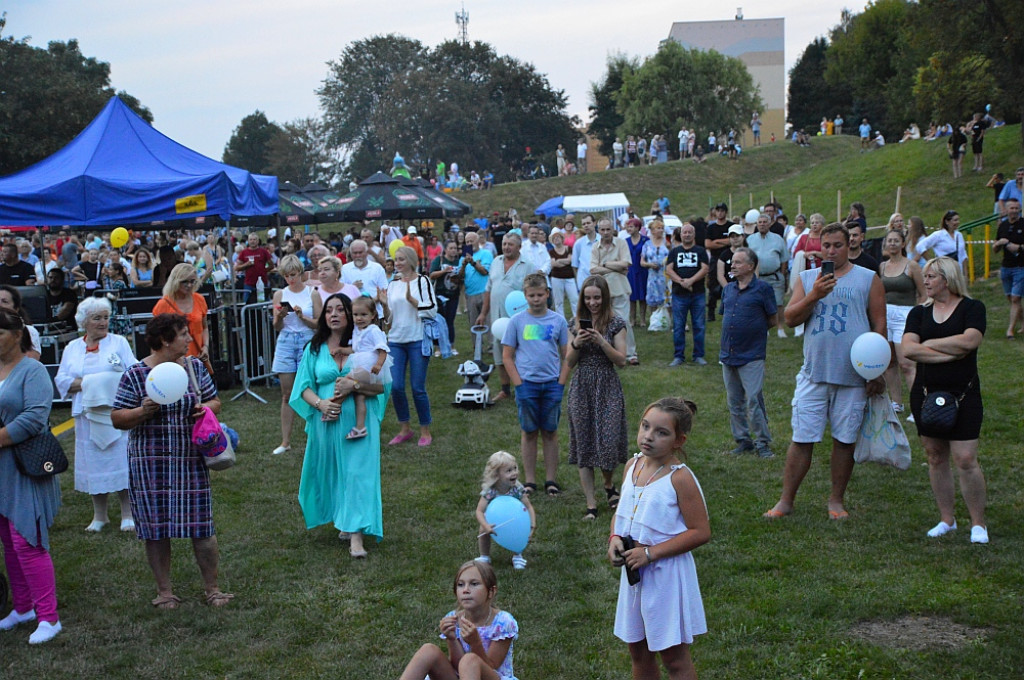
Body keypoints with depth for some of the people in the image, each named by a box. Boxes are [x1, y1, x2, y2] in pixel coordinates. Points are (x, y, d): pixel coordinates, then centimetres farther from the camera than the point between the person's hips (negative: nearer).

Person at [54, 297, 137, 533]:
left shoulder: (119, 343, 5)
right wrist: (84, 383, -12)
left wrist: (117, 382, -21)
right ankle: (99, 515, 18)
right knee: (93, 462, 6)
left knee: (121, 459, -3)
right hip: (88, 415, 2)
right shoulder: (72, 348, 11)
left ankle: (128, 514, 8)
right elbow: (61, 380, 5)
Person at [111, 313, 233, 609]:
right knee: (157, 528, 4)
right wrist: (143, 411, -24)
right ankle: (164, 591, 20)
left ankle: (212, 588, 16)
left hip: (191, 459, 3)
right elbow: (117, 418, -6)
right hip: (151, 463, -3)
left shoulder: (195, 367, 6)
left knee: (202, 525, 2)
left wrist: (207, 408, -9)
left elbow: (215, 400, 14)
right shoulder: (136, 374, -7)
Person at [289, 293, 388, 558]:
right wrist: (320, 403, -13)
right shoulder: (314, 349, 8)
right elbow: (304, 387, 6)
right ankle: (343, 521, 29)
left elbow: (383, 385, -3)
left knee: (357, 472, -8)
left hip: (358, 421, -3)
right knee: (331, 471, 10)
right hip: (326, 420, 3)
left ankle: (356, 535, -9)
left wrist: (354, 385, -18)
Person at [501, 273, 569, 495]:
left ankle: (551, 480, 16)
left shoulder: (558, 321, 2)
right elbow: (507, 357, 2)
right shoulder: (517, 321, 0)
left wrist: (561, 384, -3)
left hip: (551, 384, 1)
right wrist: (519, 385, -6)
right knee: (529, 433, 7)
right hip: (527, 383, -1)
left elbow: (567, 356, 6)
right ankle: (530, 481, 15)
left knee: (550, 433, 7)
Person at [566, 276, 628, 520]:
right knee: (583, 445, 2)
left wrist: (600, 341, -20)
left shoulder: (616, 324, -1)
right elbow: (569, 363, 4)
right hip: (582, 388, 3)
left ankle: (609, 485, 29)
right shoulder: (576, 324, 6)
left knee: (608, 441, -3)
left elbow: (621, 360, -8)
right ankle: (591, 504, 9)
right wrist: (576, 343, -15)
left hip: (608, 388, -2)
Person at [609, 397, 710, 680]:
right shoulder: (632, 465, 2)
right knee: (638, 651, 19)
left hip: (666, 574, -7)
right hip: (634, 571, 7)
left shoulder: (679, 478, -19)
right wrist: (615, 538, -6)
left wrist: (650, 553, -21)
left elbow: (701, 532, -19)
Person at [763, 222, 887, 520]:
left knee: (845, 439, 7)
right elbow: (790, 319, 1)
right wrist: (814, 295, -14)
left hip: (853, 376, -1)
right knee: (801, 439, 1)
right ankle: (786, 500, 8)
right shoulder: (807, 278, 10)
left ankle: (836, 501, 21)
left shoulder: (868, 279, 5)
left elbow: (879, 325, 4)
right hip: (814, 373, 1)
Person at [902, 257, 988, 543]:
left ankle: (978, 523, 6)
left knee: (965, 460, -8)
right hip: (926, 394, 4)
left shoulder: (972, 308, -1)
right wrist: (950, 353, -14)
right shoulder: (920, 312, 8)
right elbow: (908, 349, -7)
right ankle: (947, 519, 21)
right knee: (936, 458, 9)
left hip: (963, 394, -4)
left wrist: (929, 343, -8)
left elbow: (970, 341, -19)